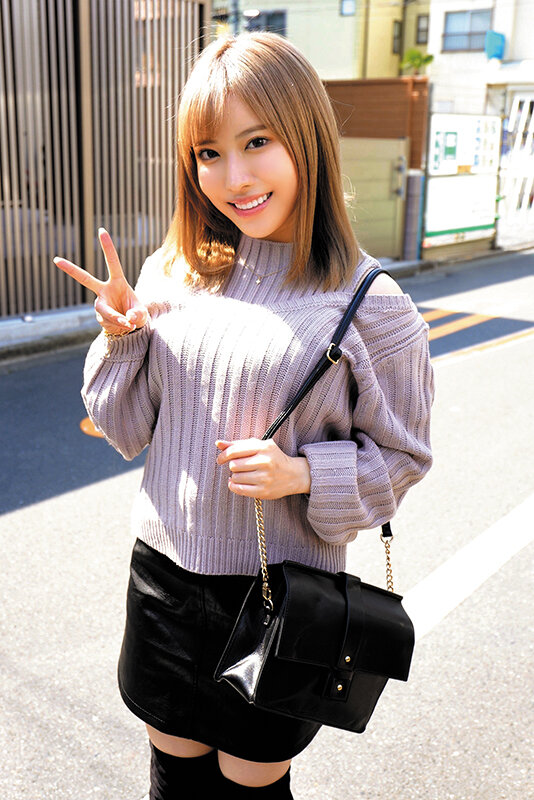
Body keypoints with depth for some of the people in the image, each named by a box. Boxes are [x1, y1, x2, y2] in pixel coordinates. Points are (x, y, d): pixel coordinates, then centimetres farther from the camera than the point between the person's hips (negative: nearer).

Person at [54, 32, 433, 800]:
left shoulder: (370, 306, -14)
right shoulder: (173, 276, -3)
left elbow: (401, 457, -5)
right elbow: (128, 429, 4)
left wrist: (303, 473, -22)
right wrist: (120, 339, -13)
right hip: (165, 570, 4)